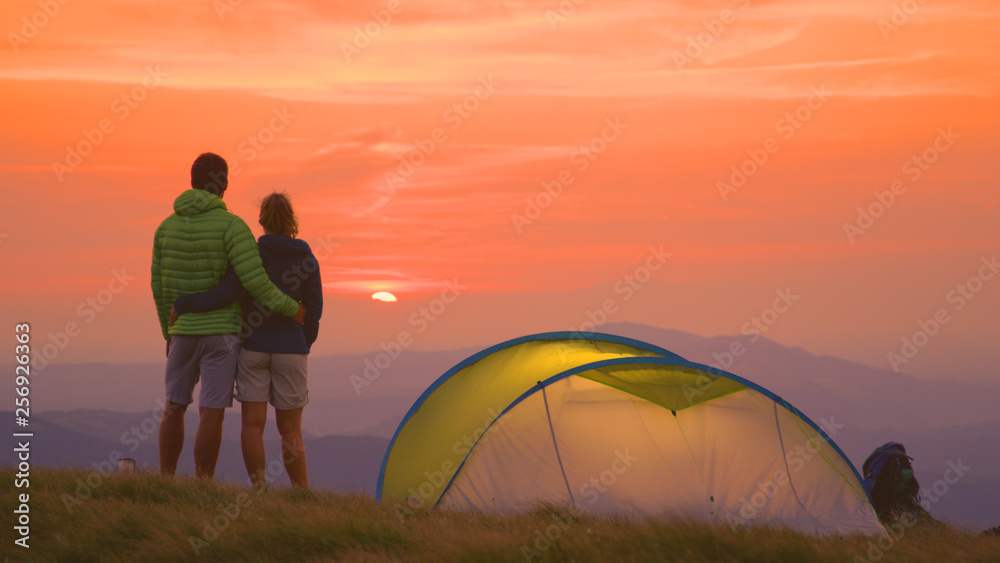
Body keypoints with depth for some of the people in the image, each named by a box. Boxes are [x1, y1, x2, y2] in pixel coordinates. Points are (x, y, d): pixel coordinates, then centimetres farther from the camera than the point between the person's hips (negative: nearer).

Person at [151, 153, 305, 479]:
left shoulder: (167, 226, 3)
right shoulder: (230, 225, -12)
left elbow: (159, 285, 9)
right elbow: (253, 279, -21)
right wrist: (290, 308, -8)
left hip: (182, 330, 4)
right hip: (221, 330, -4)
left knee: (174, 408, 15)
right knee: (211, 413, -3)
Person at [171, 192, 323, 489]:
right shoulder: (307, 260, 2)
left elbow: (226, 294, -16)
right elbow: (313, 310, 3)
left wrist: (182, 305, -6)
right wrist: (304, 346, 18)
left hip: (253, 346, -1)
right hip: (290, 349, 1)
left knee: (253, 424, 0)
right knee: (290, 428, 6)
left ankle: (259, 491, -5)